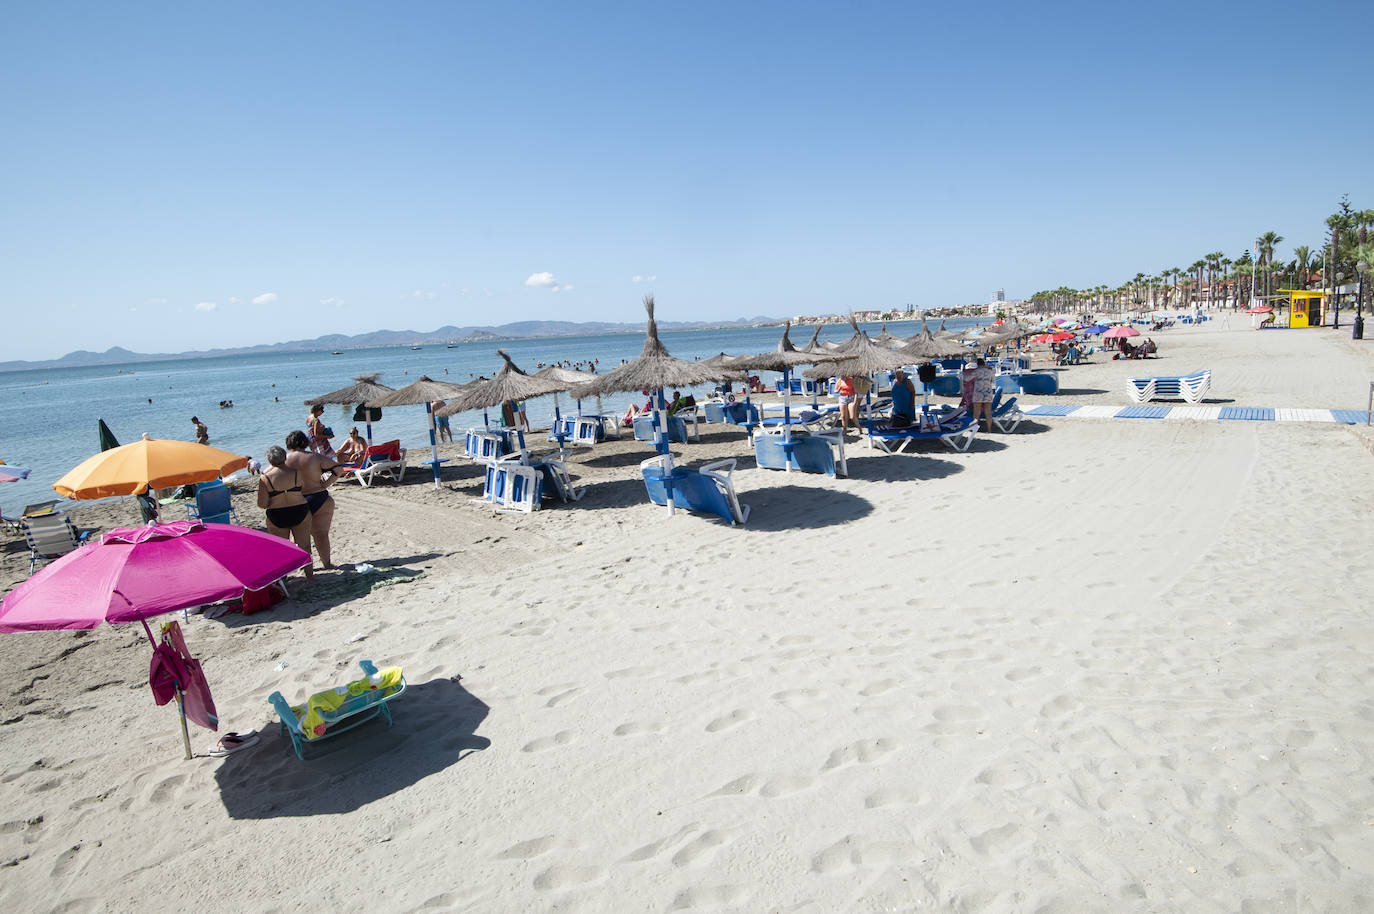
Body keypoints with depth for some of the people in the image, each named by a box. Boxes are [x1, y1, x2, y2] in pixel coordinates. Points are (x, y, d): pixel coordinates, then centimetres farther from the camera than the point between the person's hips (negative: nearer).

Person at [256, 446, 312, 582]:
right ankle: (309, 574, 21)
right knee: (304, 546, 13)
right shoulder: (296, 473, -9)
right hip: (300, 513, 1)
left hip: (277, 518, 0)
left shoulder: (265, 478, -11)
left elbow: (262, 504, -14)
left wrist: (272, 503, 8)